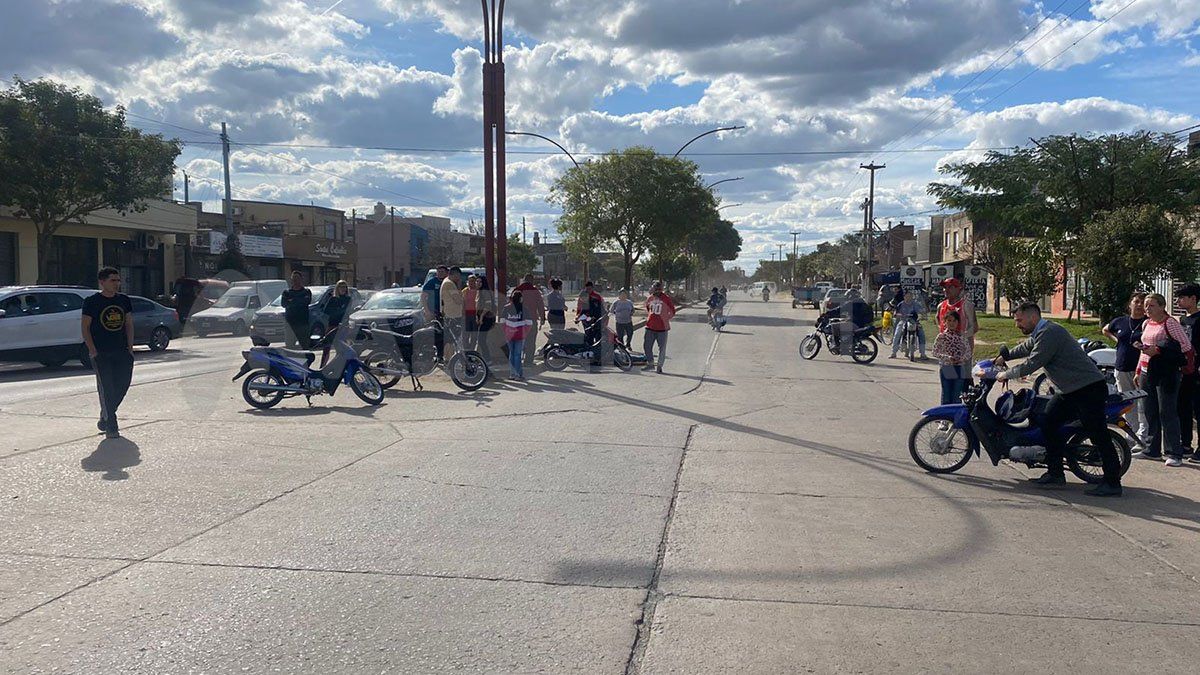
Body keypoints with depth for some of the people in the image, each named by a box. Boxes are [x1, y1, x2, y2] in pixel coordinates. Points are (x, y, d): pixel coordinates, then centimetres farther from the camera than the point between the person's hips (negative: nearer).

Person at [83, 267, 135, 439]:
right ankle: (111, 427, 0)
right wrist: (92, 350, -10)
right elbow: (85, 327, -3)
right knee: (106, 388, -5)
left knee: (123, 384, 3)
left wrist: (130, 348, 6)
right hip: (101, 353, -4)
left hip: (122, 352, 5)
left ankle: (105, 417, 26)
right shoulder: (92, 301, -3)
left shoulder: (124, 300, 10)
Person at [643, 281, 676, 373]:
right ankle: (650, 363, 21)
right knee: (646, 346, 6)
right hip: (650, 327, 4)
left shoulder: (666, 298, -7)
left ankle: (659, 365, 13)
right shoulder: (649, 298, 6)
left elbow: (672, 311, 1)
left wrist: (665, 319, -1)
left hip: (662, 328, -4)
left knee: (662, 348, 2)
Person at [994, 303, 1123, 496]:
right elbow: (1025, 347, 38)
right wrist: (1004, 356, 36)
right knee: (1048, 422, 5)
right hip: (1068, 391, 11)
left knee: (1098, 435, -9)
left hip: (1089, 388, -11)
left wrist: (1007, 374, -10)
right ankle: (1055, 474, 10)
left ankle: (1113, 483, -6)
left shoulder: (1049, 333, -18)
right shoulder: (1040, 334, 15)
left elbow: (1032, 364, -21)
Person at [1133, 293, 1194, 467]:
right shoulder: (1146, 324, 16)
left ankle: (1175, 454, -5)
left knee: (1167, 413, -8)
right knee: (1150, 413, 10)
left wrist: (1158, 350, -18)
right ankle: (1152, 450, 18)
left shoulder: (1170, 322, -8)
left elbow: (1185, 344, -13)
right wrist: (1138, 371, 21)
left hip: (1166, 373, -8)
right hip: (1147, 373, 8)